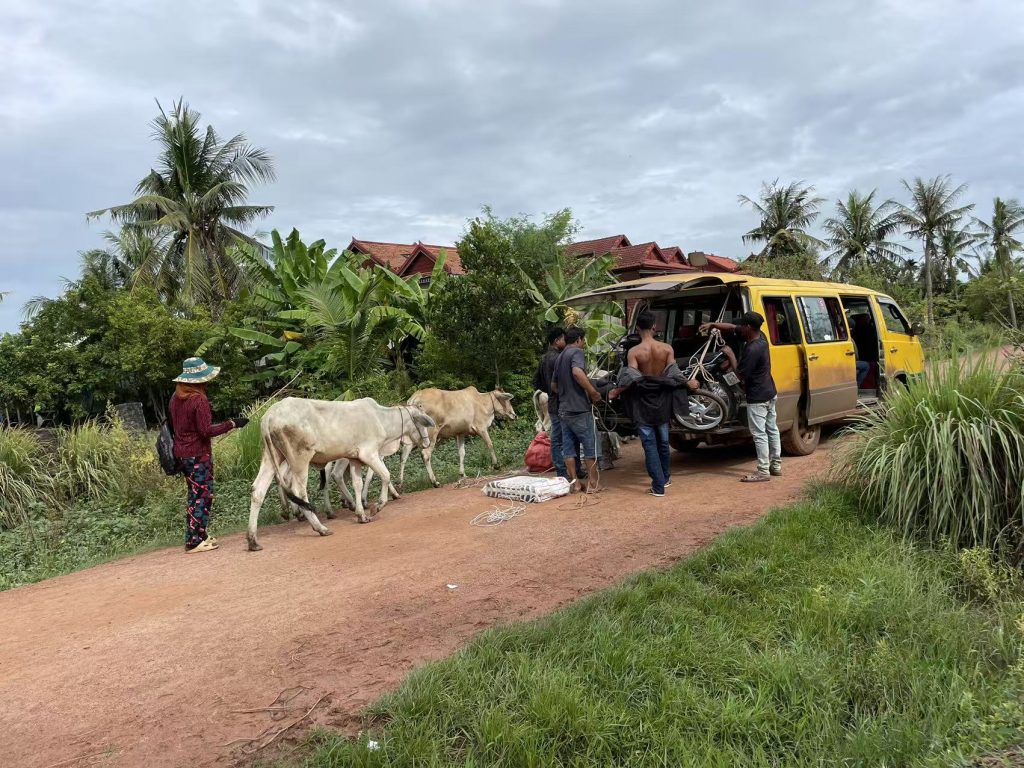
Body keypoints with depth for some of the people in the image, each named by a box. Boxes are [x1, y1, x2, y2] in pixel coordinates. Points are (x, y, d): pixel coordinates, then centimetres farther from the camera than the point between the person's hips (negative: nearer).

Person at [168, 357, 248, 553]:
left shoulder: (176, 397, 8)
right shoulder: (199, 400, -18)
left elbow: (172, 424, 16)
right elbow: (206, 430, -21)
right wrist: (231, 424, -16)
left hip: (182, 453, 9)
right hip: (198, 454, -9)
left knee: (196, 494, 19)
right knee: (202, 495, 0)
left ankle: (200, 534, 27)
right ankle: (195, 541, 4)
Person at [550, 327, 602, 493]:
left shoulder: (559, 357, 18)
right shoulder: (577, 352, -8)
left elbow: (553, 386, 26)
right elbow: (577, 372, -28)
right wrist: (593, 392, -22)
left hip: (563, 410, 8)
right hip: (580, 409, -8)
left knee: (568, 447, 9)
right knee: (590, 446, 2)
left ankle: (573, 482, 12)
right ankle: (591, 483, 4)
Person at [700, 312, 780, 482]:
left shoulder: (752, 350, -26)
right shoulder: (760, 336, 2)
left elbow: (740, 374, -19)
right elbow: (732, 328, 12)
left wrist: (731, 355, -11)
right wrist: (712, 324, 4)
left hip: (757, 398, -10)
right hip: (770, 393, 10)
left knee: (759, 434, -3)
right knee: (772, 429, 16)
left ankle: (763, 471, 1)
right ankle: (776, 465, 27)